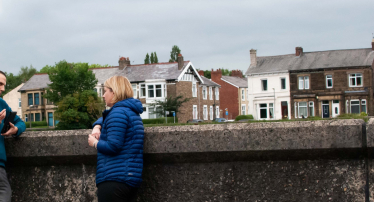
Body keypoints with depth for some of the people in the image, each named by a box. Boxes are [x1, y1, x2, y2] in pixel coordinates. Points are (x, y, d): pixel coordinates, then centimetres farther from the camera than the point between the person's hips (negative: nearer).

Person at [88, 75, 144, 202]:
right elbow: (105, 118, 36)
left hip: (115, 179, -10)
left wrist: (95, 143, -3)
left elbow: (113, 146, -22)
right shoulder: (131, 111, 18)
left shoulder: (118, 112, -13)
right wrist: (97, 127, 15)